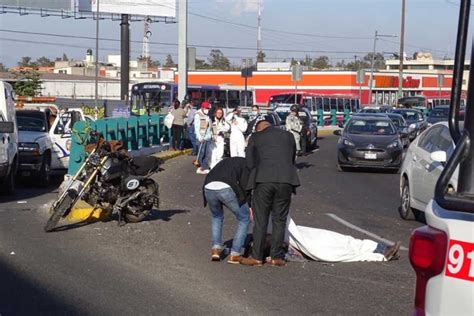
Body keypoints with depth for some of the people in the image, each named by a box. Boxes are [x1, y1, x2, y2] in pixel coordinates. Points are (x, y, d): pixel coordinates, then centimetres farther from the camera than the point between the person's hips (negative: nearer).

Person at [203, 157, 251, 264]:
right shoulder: (247, 163, 18)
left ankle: (216, 248, 19)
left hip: (209, 188, 6)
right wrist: (250, 205, 9)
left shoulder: (227, 162, 38)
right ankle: (234, 254, 9)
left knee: (217, 217, 34)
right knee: (244, 219, 15)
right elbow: (244, 185, 1)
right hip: (226, 188, -6)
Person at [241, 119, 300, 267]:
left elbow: (250, 162, 10)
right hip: (286, 180, 2)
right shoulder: (288, 136, 18)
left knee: (260, 220, 6)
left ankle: (257, 257, 9)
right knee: (279, 220, 10)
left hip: (263, 180, -2)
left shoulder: (255, 137, 12)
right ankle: (276, 257, 11)